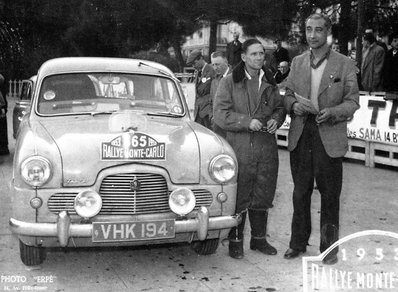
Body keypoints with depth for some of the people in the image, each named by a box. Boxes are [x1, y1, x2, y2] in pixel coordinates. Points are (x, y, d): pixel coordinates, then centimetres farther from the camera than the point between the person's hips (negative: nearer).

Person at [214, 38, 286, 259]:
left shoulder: (270, 82, 12)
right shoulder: (229, 82, -3)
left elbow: (279, 107, 21)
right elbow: (220, 114, -8)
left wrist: (276, 119, -1)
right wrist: (247, 122, -18)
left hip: (267, 149, 5)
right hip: (240, 149, -5)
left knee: (263, 196, 13)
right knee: (238, 198, 1)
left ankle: (259, 238, 28)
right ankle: (235, 241, 15)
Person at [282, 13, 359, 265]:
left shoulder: (345, 64, -1)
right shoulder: (297, 62, 10)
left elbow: (353, 101, -2)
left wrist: (332, 112, -20)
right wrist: (294, 105, -9)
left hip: (330, 138, -3)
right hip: (300, 137, 3)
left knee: (329, 196, 5)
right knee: (300, 194, 12)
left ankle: (329, 248, 18)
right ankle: (298, 243, 26)